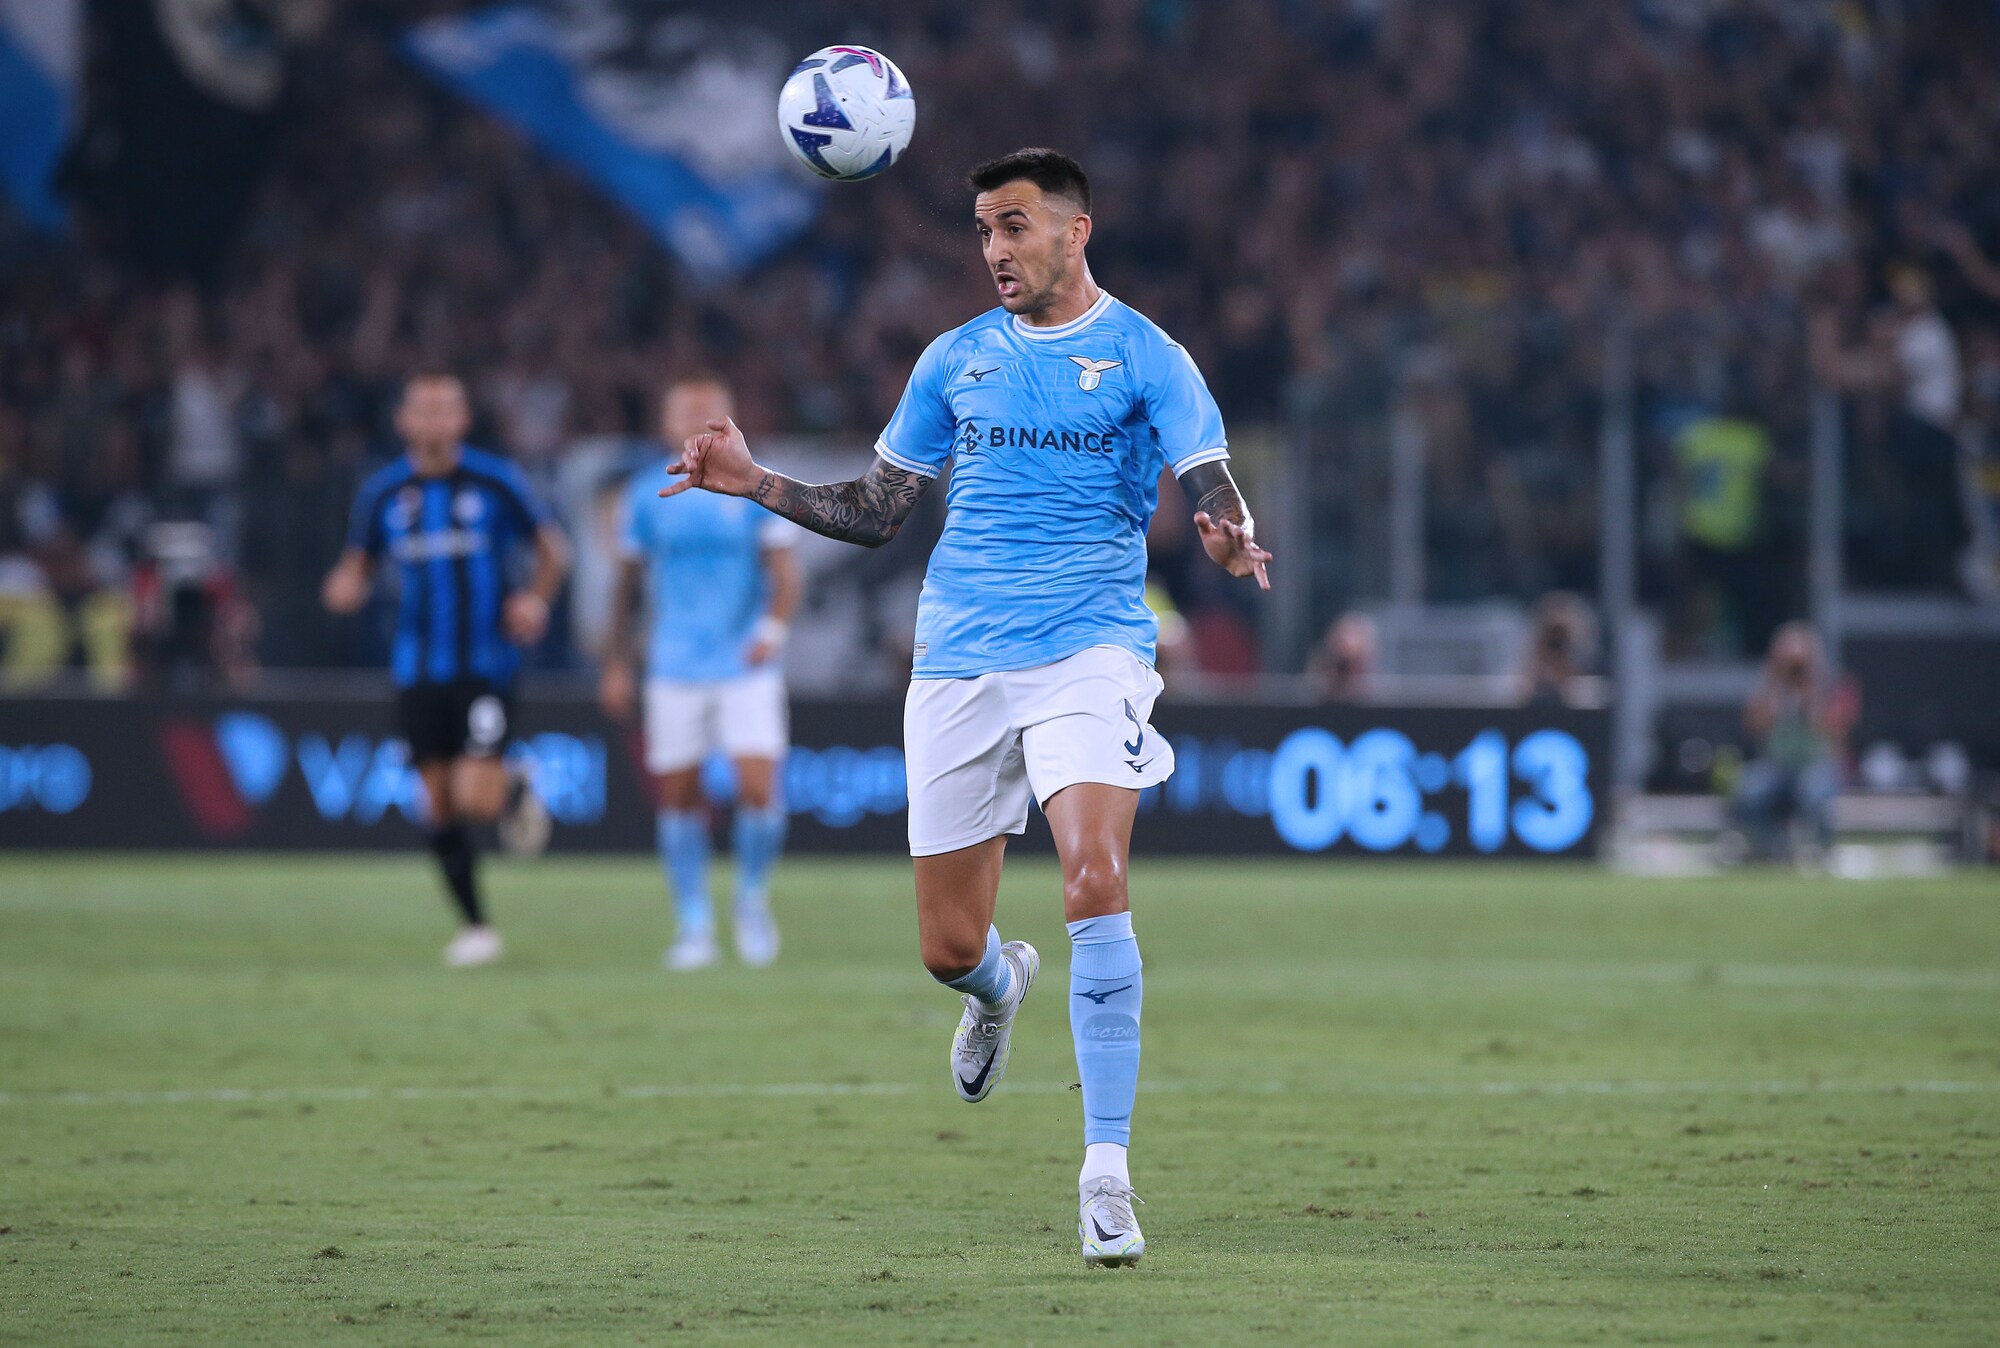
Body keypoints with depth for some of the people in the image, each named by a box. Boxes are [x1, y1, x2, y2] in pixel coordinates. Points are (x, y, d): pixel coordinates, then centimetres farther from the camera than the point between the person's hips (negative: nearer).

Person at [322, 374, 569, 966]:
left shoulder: (495, 481, -4)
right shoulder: (382, 493, 3)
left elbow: (552, 547, 6)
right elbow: (358, 563, 13)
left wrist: (537, 599, -11)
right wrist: (346, 587, -11)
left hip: (486, 665, -3)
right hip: (419, 668, 3)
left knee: (476, 800, -15)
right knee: (439, 804, 3)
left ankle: (516, 789, 22)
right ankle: (474, 926, 15)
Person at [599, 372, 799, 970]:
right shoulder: (648, 497, 5)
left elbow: (784, 572, -2)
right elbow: (628, 585, 12)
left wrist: (773, 629, -20)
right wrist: (616, 666, 10)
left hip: (747, 670, -1)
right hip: (675, 670, 2)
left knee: (758, 790, -12)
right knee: (678, 797, -1)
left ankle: (752, 902, 12)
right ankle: (693, 926, 10)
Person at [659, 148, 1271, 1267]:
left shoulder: (1144, 357, 0)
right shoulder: (957, 360, 13)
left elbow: (1213, 493, -9)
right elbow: (878, 511, 19)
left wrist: (1231, 540, -32)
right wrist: (756, 482, 7)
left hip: (1090, 655, -4)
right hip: (959, 668, 4)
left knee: (1095, 882, -25)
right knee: (949, 945, 4)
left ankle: (1107, 1172, -20)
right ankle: (1000, 986, 45)